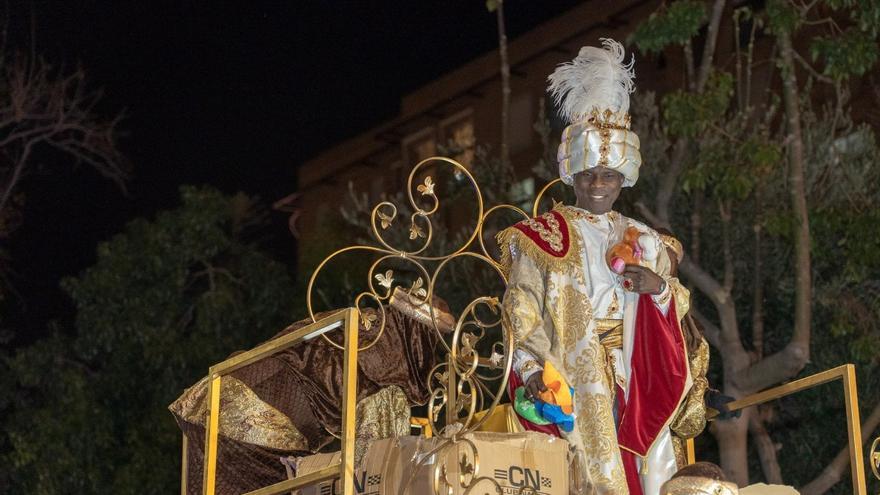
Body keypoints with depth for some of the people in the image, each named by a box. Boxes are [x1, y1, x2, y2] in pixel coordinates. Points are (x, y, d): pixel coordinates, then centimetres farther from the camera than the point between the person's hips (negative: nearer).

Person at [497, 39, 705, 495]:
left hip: (632, 384, 4)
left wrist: (660, 288, -6)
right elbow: (521, 311, -7)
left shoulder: (644, 241, 16)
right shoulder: (542, 238, 3)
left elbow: (680, 307, 16)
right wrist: (533, 367, -23)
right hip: (568, 382, -4)